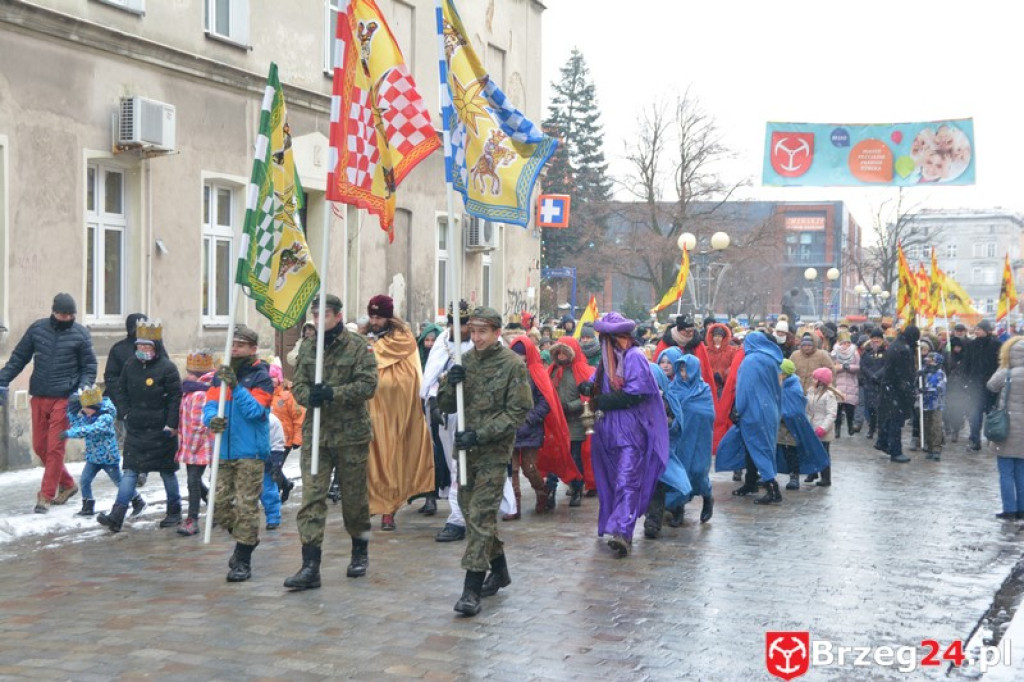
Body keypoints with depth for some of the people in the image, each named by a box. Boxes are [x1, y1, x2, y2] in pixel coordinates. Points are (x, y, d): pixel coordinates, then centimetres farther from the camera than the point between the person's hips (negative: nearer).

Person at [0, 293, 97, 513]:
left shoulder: (80, 334, -3)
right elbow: (18, 358, 10)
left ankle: (46, 495, 4)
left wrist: (83, 387, -13)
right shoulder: (37, 329, 4)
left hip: (64, 398, -4)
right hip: (39, 397, 4)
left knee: (54, 447, -5)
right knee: (40, 447, 9)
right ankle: (67, 484, 26)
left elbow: (89, 367, 3)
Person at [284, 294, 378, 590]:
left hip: (351, 434, -3)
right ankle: (310, 566, -6)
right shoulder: (308, 348, 10)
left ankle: (360, 553, 32)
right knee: (311, 498, -6)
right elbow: (298, 384, 9)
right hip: (315, 433, 3)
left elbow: (368, 385, -13)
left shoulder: (359, 346, -5)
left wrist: (333, 393, -23)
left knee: (354, 497, 10)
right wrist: (309, 395, -14)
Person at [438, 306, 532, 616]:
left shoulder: (513, 364, -7)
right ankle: (499, 570, 32)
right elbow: (446, 405, 10)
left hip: (495, 451, -6)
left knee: (481, 515, -11)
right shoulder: (465, 361, 7)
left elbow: (518, 411, -11)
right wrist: (451, 383, -12)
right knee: (470, 510, 14)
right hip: (466, 449, 6)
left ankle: (472, 588, -10)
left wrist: (480, 434, -18)